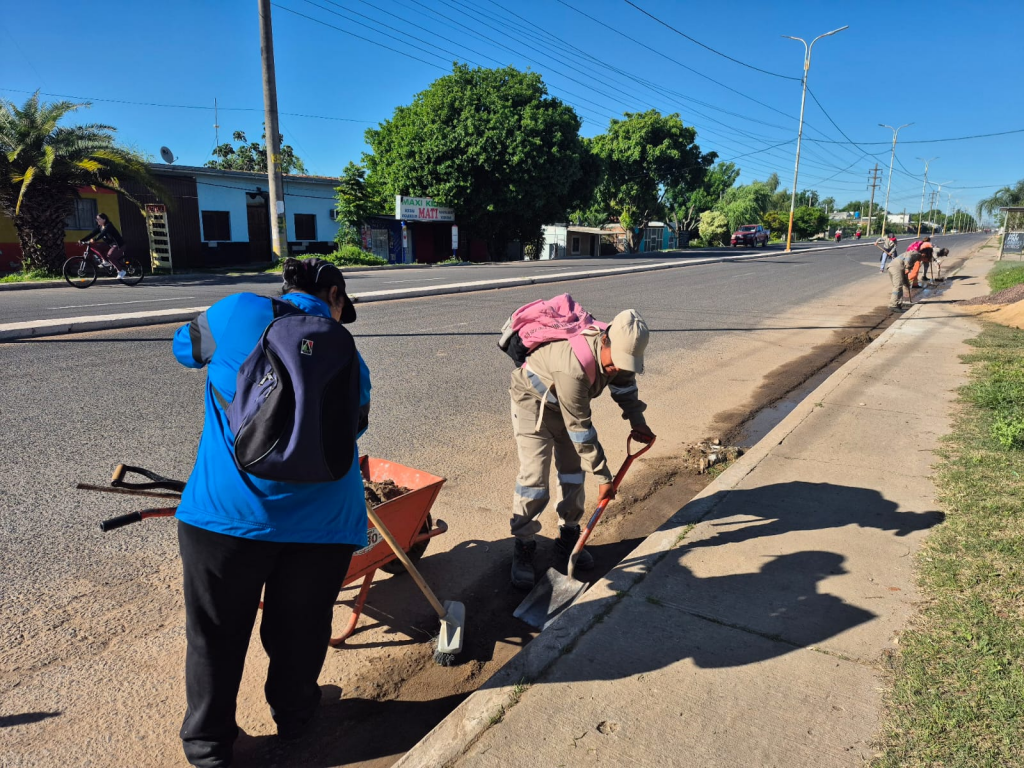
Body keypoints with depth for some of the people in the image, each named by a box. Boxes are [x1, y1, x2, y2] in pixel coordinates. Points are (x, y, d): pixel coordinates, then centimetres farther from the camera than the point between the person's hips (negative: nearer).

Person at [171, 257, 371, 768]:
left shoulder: (236, 311, 3)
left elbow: (185, 347, 21)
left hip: (227, 510, -1)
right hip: (321, 514, 1)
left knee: (216, 632, 18)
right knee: (298, 628, 21)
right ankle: (293, 716, 43)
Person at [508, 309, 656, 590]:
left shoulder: (619, 351, -17)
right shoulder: (575, 368, -42)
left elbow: (624, 385, 7)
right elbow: (581, 431, -34)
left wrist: (637, 422, -5)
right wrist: (604, 477, -27)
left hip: (568, 401, 7)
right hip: (532, 401, -7)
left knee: (573, 469, 7)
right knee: (534, 475, -13)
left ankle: (568, 539, 21)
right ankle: (523, 548, 1)